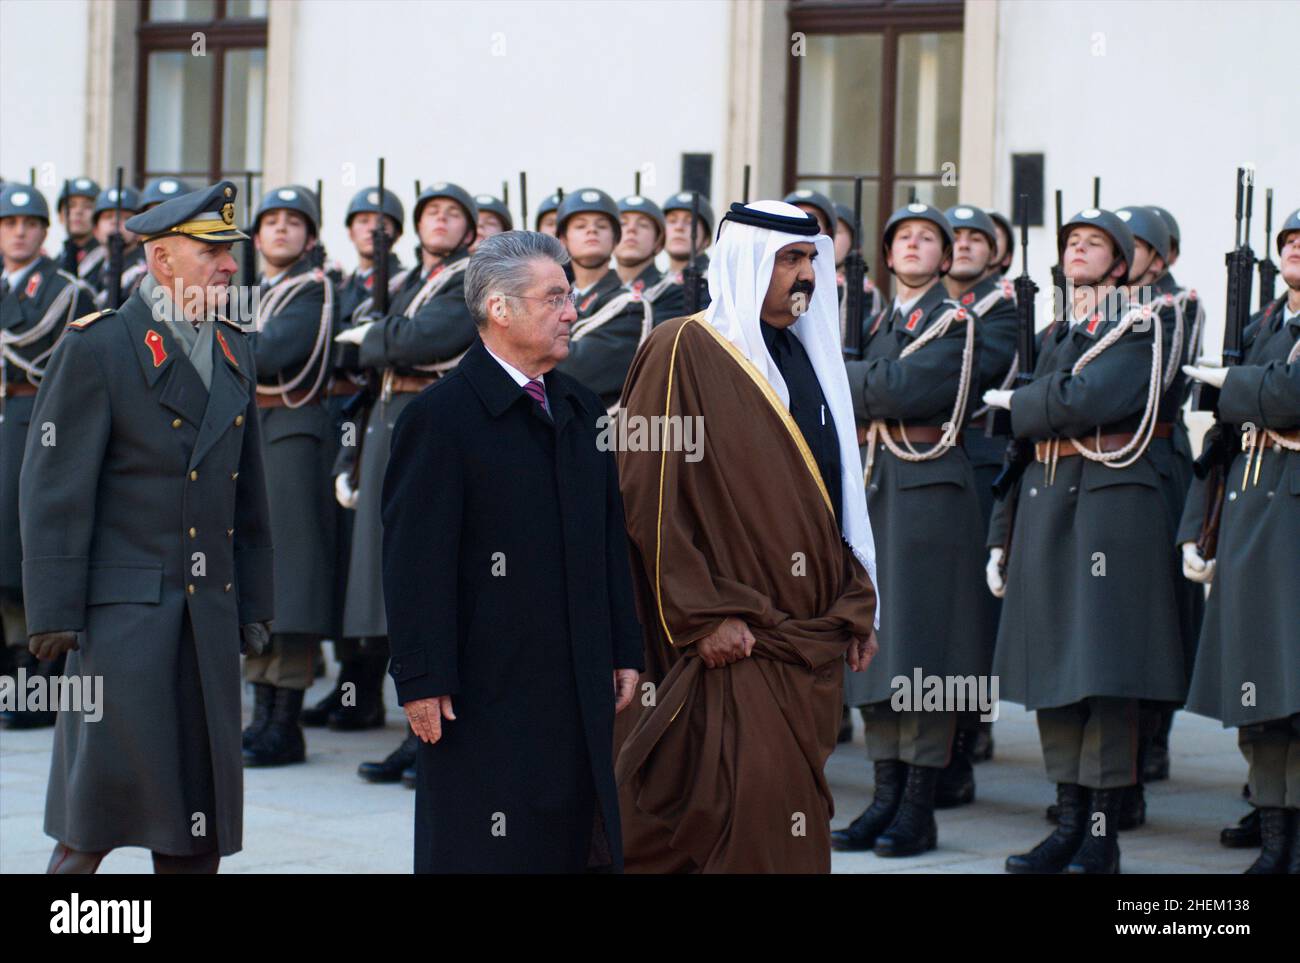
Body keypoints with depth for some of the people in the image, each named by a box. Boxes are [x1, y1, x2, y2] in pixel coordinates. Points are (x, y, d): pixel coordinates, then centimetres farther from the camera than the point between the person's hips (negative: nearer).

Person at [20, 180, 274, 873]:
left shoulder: (233, 352, 14)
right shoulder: (95, 348, -7)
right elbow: (54, 488, -9)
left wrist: (253, 600, 14)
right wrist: (54, 613, -13)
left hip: (210, 609, 6)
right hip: (124, 603, -6)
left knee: (201, 791, 7)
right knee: (112, 776, -9)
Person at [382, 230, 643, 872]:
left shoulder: (581, 410, 15)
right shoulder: (440, 417, -9)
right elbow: (414, 561, -13)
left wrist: (624, 651, 15)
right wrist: (422, 680, -16)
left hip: (580, 692, 7)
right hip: (486, 692, -7)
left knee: (585, 848, 7)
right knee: (482, 851, -3)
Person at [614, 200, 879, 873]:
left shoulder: (807, 357, 15)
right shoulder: (684, 352, -7)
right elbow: (651, 495, -13)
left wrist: (857, 604, 11)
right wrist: (704, 615, -17)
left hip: (810, 634, 7)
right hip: (731, 639, -7)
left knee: (797, 799, 8)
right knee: (753, 799, -14)